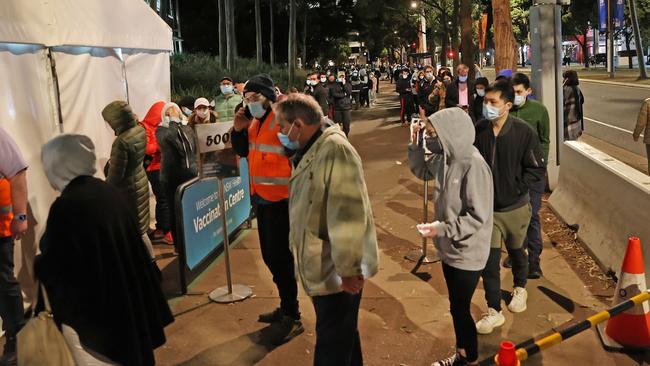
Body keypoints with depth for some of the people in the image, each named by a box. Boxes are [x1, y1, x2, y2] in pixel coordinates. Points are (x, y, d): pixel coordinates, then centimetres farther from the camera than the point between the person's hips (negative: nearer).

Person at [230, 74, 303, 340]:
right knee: (269, 255, 16)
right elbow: (243, 151, 19)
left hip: (281, 199, -9)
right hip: (261, 197, 9)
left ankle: (292, 316, 11)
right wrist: (238, 130, 5)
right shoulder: (255, 122, 10)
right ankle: (286, 307, 31)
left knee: (280, 257, -4)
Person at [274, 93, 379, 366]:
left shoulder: (335, 150, -22)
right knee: (342, 335, 24)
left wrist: (348, 269, -25)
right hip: (320, 265, 9)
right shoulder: (309, 151, 9)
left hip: (337, 269, -9)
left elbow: (348, 214, -27)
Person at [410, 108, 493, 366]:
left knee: (460, 309, 7)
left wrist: (443, 229, -28)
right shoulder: (444, 158, -3)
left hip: (467, 254, -8)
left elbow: (478, 217, -24)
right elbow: (422, 171, 18)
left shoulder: (473, 165, -26)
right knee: (456, 306, 21)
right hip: (449, 248, 8)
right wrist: (415, 145, 3)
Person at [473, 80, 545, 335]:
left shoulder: (523, 132, -16)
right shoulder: (478, 131, -10)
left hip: (515, 207, -1)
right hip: (487, 208, 1)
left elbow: (537, 168, -10)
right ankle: (494, 312, 13)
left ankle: (520, 288, 50)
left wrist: (517, 188, -15)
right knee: (489, 260, 0)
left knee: (516, 251, 22)